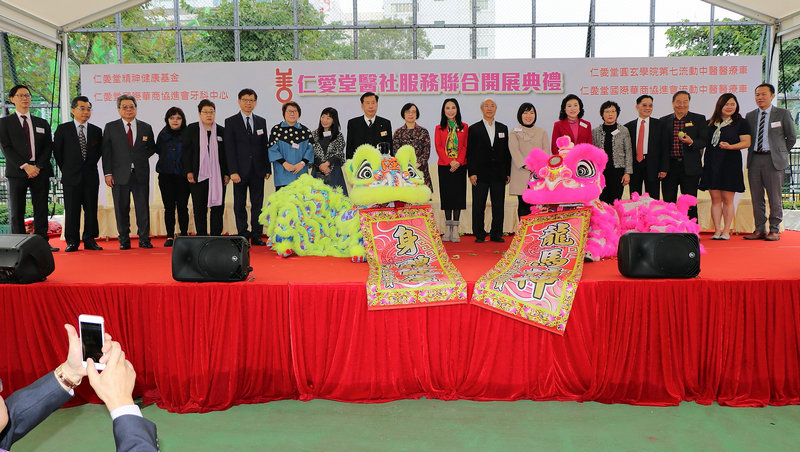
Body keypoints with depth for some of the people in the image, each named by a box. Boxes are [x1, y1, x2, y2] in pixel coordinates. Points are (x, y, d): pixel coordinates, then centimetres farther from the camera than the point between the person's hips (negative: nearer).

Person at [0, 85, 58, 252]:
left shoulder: (42, 123, 16)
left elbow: (48, 147, 9)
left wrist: (38, 166, -6)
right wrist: (25, 166, -13)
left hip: (40, 171, 2)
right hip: (16, 171, -2)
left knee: (41, 209, 0)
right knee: (16, 211, -1)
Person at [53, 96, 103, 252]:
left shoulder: (96, 131, 9)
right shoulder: (63, 129, 3)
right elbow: (57, 151, 6)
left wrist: (90, 165, 10)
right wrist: (66, 169, 6)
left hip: (91, 176, 2)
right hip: (71, 176, -2)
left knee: (91, 210, 4)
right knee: (71, 210, 0)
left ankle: (90, 240, 12)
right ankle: (72, 242, 7)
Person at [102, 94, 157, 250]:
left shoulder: (146, 127, 10)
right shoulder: (111, 127, 5)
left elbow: (152, 148, 18)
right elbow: (106, 152, 2)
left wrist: (141, 156, 0)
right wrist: (107, 173, -5)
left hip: (141, 174, 1)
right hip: (120, 175, -1)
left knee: (143, 208, 2)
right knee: (121, 209, 4)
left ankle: (144, 239, 11)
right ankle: (124, 241, 13)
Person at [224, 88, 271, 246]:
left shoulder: (261, 121, 12)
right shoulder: (230, 122, 1)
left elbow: (264, 146, 12)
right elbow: (229, 149, -4)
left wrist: (268, 168, 5)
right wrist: (233, 171, -13)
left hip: (258, 170, 3)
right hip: (240, 171, -3)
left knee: (257, 204, 5)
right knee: (240, 205, 3)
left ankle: (256, 235, 11)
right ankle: (243, 235, 11)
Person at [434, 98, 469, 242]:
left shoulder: (464, 127, 9)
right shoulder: (439, 128, 9)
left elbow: (465, 146, 2)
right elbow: (438, 147, 0)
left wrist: (458, 161, -12)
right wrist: (450, 161, -12)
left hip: (460, 166, 0)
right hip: (444, 166, 0)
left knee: (458, 195, -1)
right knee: (446, 196, 2)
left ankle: (455, 230, 3)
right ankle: (448, 229, 9)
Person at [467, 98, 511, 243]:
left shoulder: (503, 128, 13)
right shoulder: (474, 129, 4)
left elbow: (507, 151, 12)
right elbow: (469, 152, 0)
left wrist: (508, 172, 5)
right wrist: (472, 173, -8)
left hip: (499, 174, 3)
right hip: (480, 174, -2)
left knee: (499, 206, 4)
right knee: (478, 206, 1)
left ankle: (496, 234, 13)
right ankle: (479, 234, 10)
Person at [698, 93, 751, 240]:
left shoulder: (741, 123, 4)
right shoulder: (710, 123, 13)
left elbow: (746, 142, -4)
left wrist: (730, 146, -19)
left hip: (730, 163, -3)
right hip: (712, 163, 3)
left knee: (727, 199, 0)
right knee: (715, 199, 2)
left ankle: (726, 231, 6)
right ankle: (717, 231, 6)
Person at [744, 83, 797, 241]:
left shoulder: (783, 114, 4)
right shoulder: (750, 116, 12)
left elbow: (791, 137, 9)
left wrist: (780, 153, 9)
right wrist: (752, 152, 8)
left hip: (773, 160, -3)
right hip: (754, 159, 3)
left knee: (774, 197, -2)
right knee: (756, 197, 5)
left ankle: (774, 230, 7)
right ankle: (760, 230, 12)